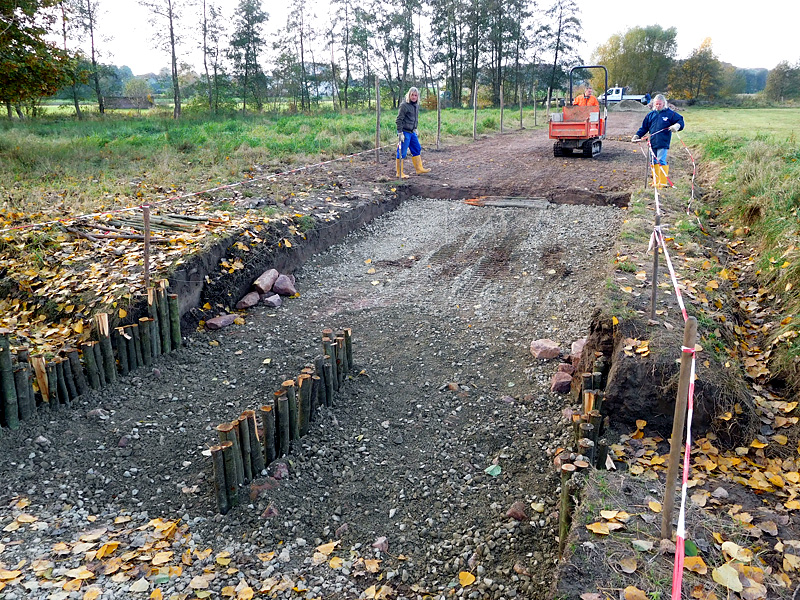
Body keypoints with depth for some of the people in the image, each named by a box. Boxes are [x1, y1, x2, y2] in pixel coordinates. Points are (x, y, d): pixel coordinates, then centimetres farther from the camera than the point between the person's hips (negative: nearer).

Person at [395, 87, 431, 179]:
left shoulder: (416, 105, 9)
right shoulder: (404, 105, -16)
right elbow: (399, 120, -17)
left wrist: (415, 128, 22)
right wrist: (400, 133, -19)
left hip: (412, 132, 9)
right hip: (404, 132, -9)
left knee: (417, 149, 16)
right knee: (402, 153, -3)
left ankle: (419, 169, 28)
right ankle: (399, 173, 4)